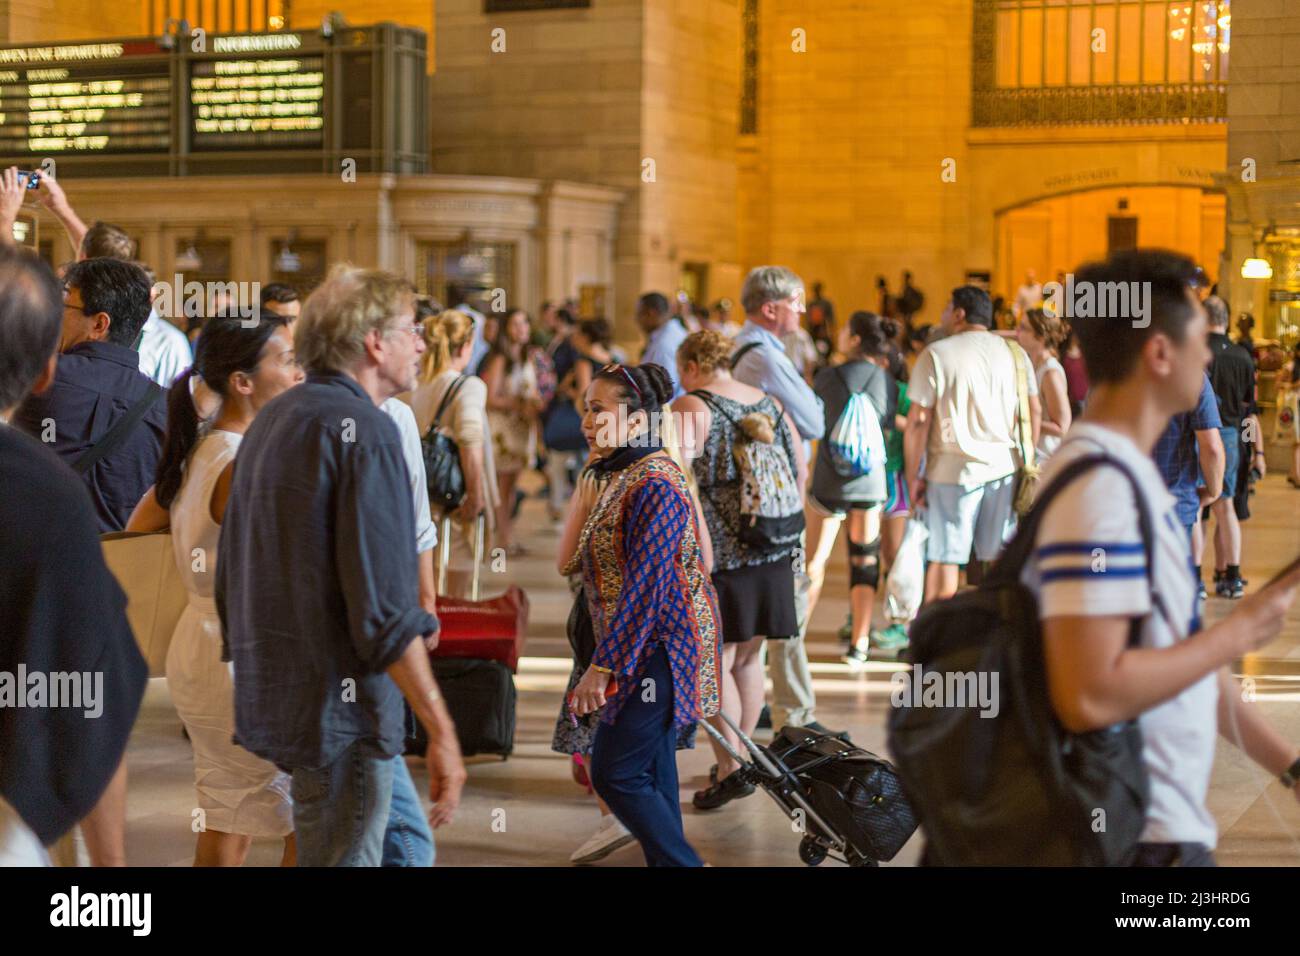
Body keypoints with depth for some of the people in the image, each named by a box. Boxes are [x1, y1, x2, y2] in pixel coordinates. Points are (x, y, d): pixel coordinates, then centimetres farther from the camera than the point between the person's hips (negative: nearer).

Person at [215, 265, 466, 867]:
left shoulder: (271, 421, 14)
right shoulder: (364, 431, -15)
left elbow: (231, 577, 19)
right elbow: (385, 609, -22)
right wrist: (441, 732, -20)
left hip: (273, 697, 9)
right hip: (341, 706, -9)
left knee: (405, 843, 19)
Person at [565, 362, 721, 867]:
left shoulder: (654, 484, -20)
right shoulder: (626, 475, 12)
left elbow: (645, 583, -25)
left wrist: (603, 666, -24)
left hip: (660, 649, -10)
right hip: (653, 649, 10)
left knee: (615, 773, -8)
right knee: (650, 773, 15)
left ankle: (682, 863, 0)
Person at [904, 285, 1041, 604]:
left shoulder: (936, 354, -2)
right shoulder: (1015, 352, 9)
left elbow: (918, 421, -6)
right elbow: (1033, 411, 10)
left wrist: (913, 477, -1)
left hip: (953, 470, -3)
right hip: (1005, 469, 3)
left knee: (943, 561, 2)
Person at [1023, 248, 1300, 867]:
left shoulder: (1130, 473, 11)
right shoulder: (1098, 486, -20)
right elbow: (1090, 696, -27)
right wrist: (1239, 632, -16)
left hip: (1164, 821, 9)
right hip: (1139, 837, -9)